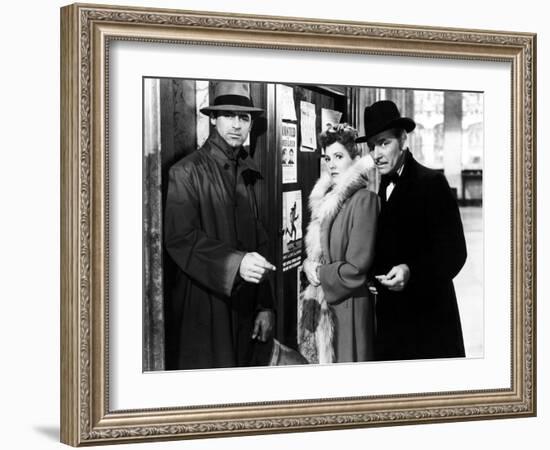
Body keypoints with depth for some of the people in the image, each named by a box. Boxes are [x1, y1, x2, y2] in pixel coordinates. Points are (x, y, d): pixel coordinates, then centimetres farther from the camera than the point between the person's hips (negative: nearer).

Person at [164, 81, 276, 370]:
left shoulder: (245, 175, 13)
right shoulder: (187, 172, -6)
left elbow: (258, 244, 12)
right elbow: (179, 237, -16)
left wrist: (265, 305, 7)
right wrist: (234, 262, -28)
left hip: (243, 306, 6)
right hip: (205, 307, -6)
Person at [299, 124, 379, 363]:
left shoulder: (364, 200, -13)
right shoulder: (327, 199, 12)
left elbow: (357, 267, -17)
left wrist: (320, 273, -5)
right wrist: (310, 265, -2)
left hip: (349, 307, -7)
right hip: (323, 305, 7)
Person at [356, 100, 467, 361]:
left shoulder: (432, 183, -9)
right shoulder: (382, 189, 11)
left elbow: (454, 252, -14)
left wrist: (412, 272, -27)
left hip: (428, 316, -6)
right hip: (391, 315, 6)